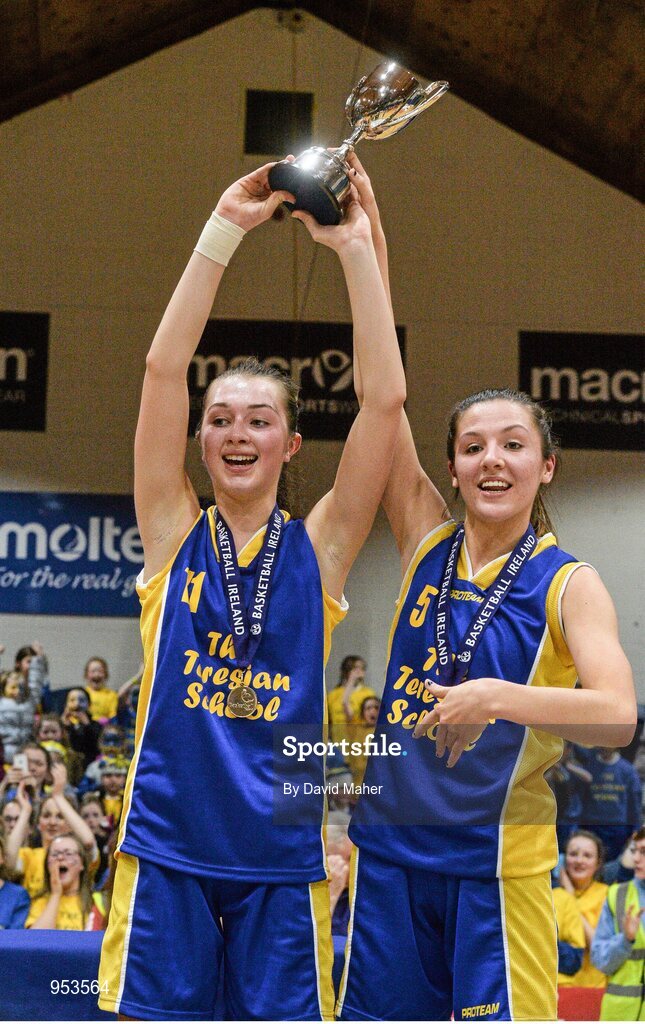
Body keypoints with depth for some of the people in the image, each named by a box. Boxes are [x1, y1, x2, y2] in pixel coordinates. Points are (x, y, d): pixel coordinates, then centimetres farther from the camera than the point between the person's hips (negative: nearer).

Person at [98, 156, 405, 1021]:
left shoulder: (318, 549, 4)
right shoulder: (174, 536, 4)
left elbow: (385, 397, -4)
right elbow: (164, 368, -5)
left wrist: (356, 248, -7)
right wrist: (225, 229, -9)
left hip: (281, 855, 0)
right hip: (166, 849, 0)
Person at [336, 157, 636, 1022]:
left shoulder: (568, 584, -5)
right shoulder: (428, 543, 4)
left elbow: (619, 714, -21)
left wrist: (498, 697, -34)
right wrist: (365, 237, -9)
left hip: (495, 860, -4)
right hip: (391, 849, 4)